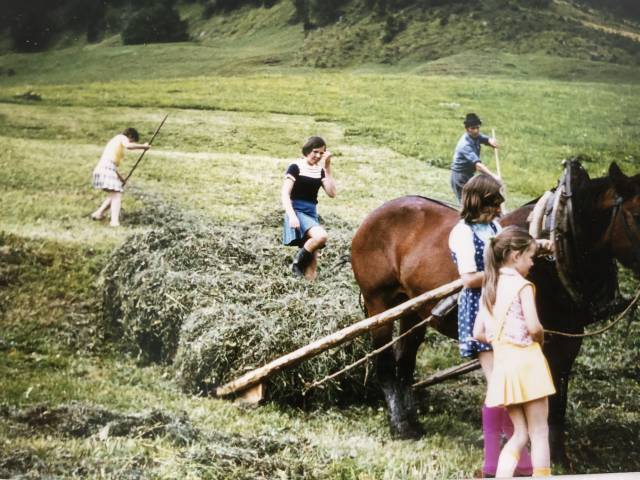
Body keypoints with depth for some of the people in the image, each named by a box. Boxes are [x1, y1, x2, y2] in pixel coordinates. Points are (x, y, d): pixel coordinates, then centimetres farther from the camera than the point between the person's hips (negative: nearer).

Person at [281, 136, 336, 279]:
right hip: (297, 211, -6)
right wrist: (291, 216, -24)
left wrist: (327, 168, -1)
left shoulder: (320, 171, 12)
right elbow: (285, 194, -10)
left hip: (312, 214, 6)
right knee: (321, 236, -34)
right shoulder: (295, 168, -4)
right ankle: (298, 262, -12)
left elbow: (332, 193, 1)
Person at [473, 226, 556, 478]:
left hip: (502, 364, 6)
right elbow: (534, 327, -18)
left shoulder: (489, 288, 11)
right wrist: (540, 339, 2)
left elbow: (478, 333, 11)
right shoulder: (522, 285, -10)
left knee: (520, 434, 13)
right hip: (526, 361, -6)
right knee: (539, 433, 4)